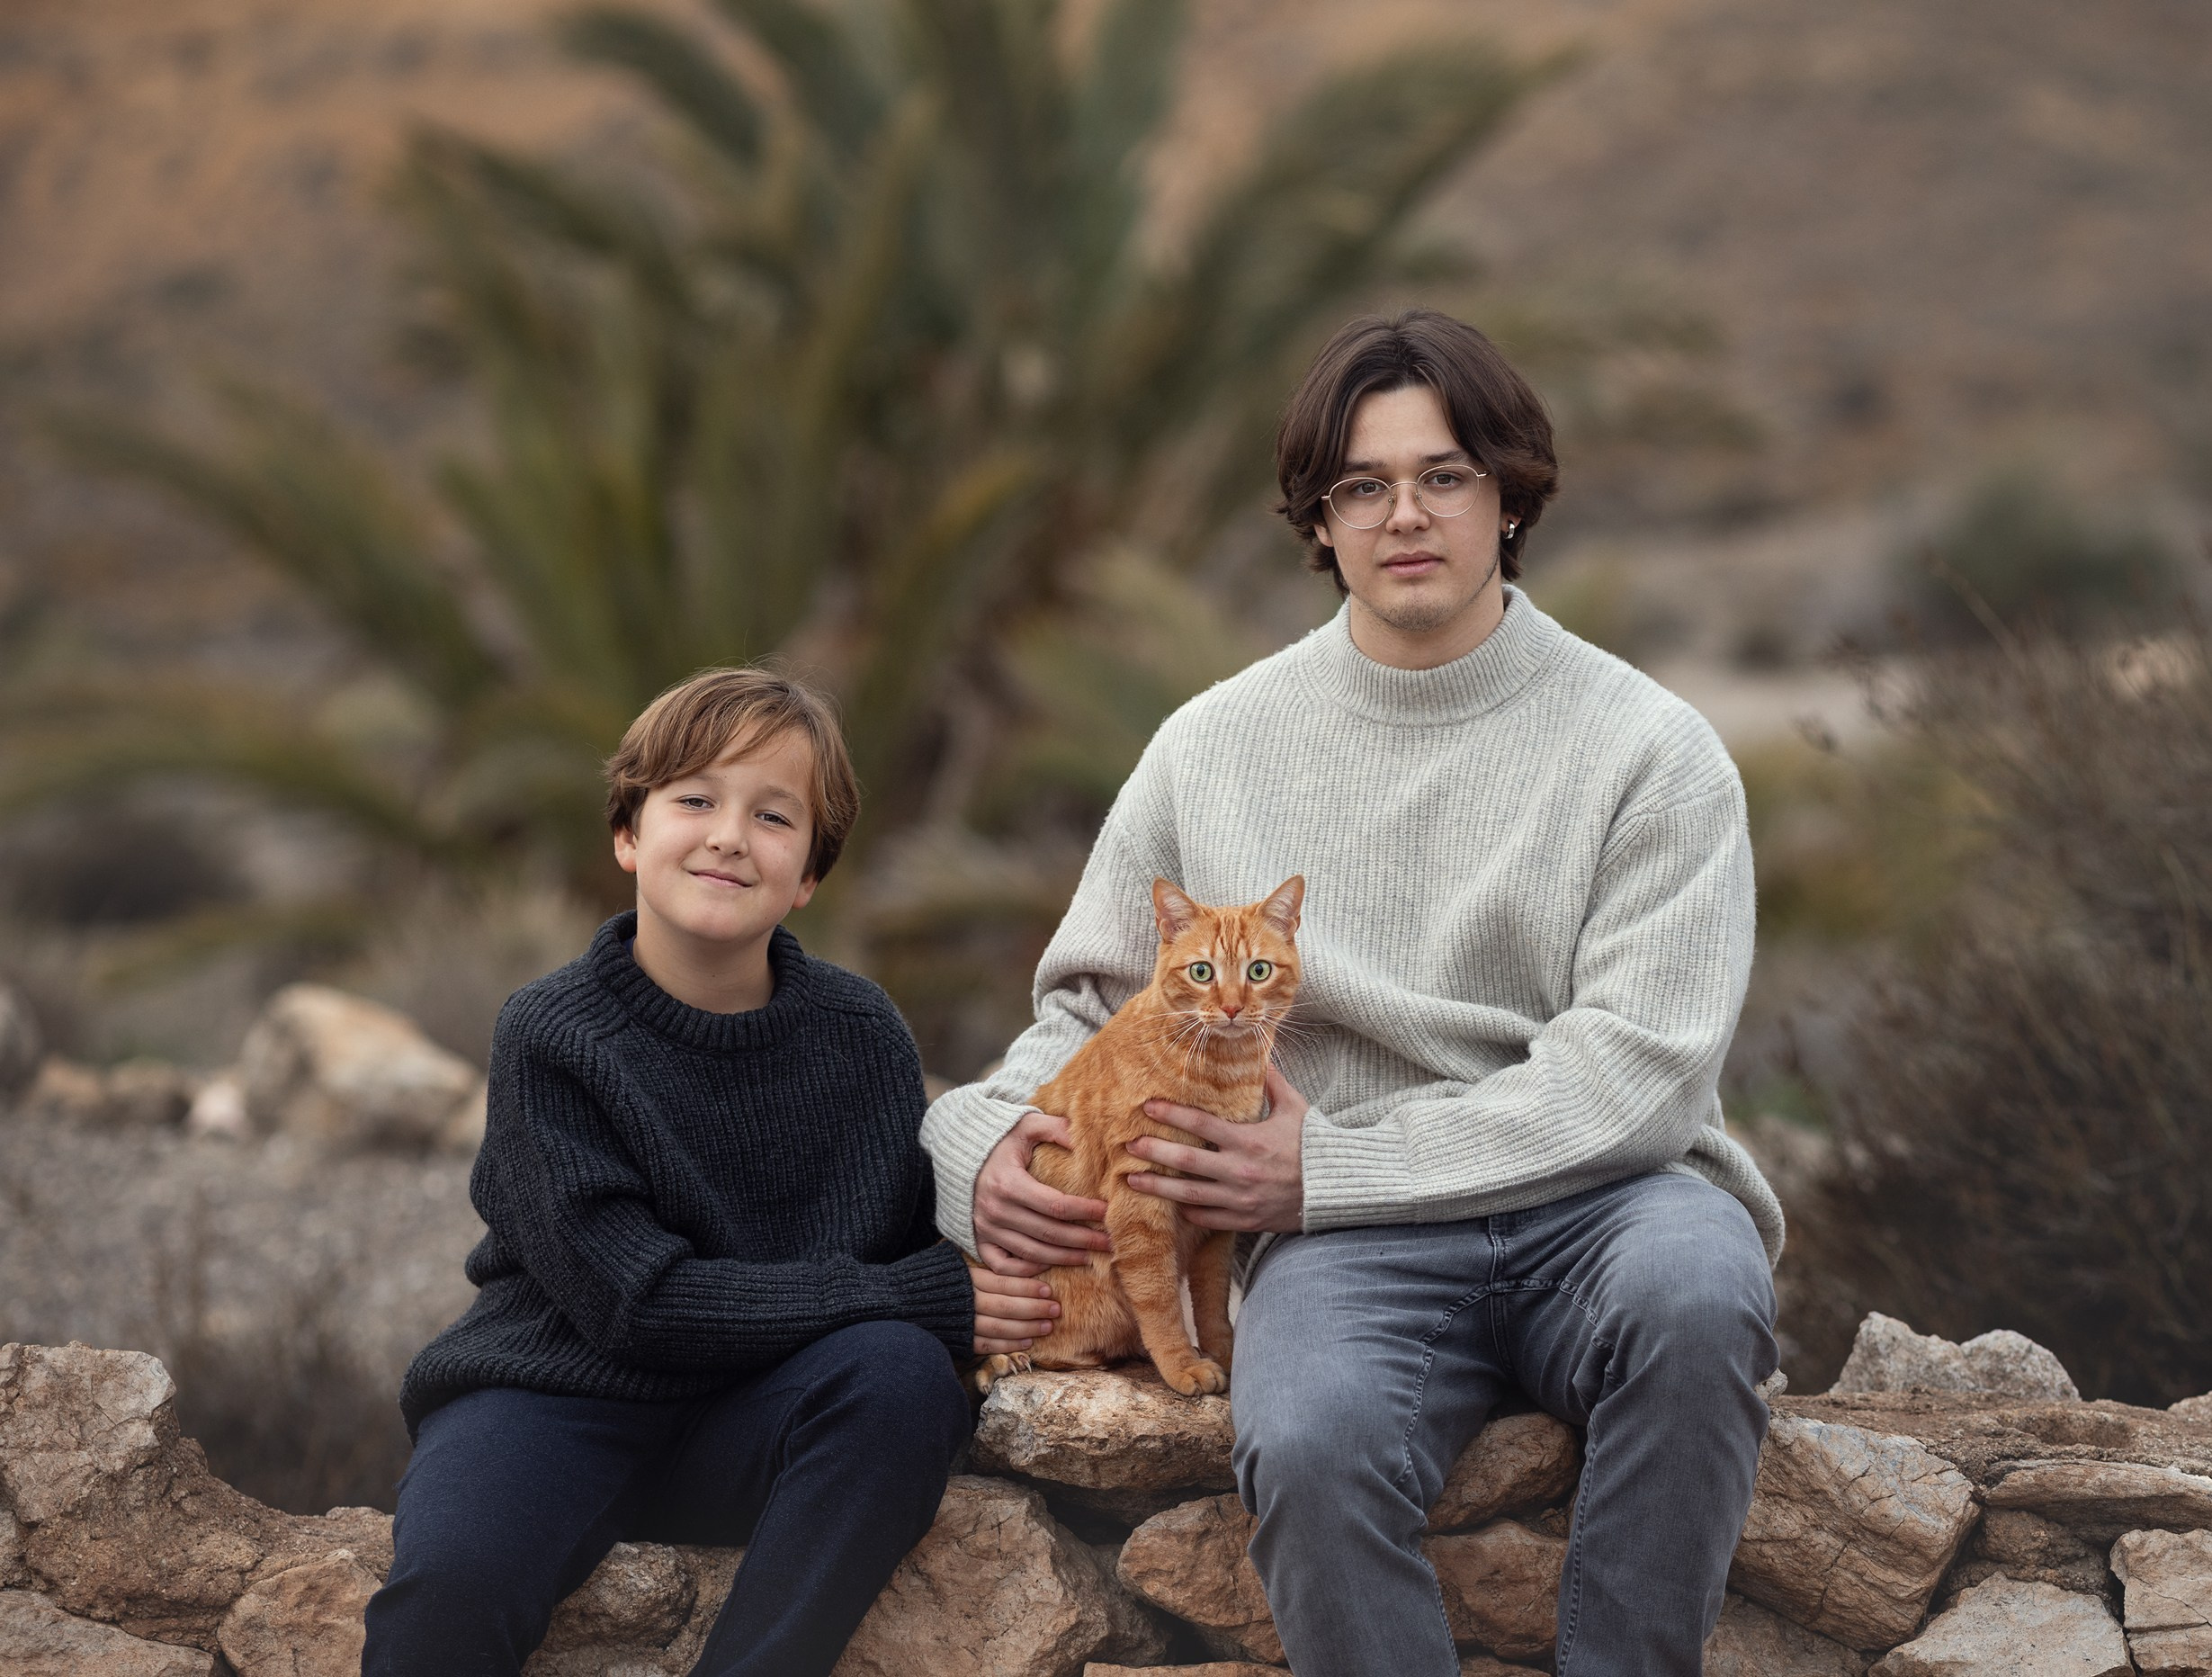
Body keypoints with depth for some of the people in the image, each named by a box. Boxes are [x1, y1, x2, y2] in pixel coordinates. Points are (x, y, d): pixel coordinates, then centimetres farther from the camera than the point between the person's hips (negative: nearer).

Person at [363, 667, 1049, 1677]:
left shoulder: (862, 1036, 0)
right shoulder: (551, 1035, -10)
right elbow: (636, 1300, -17)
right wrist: (925, 1295, -21)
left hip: (749, 1425, 4)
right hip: (553, 1396, -3)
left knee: (898, 1371, -27)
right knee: (448, 1582, -33)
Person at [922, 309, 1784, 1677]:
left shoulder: (1649, 748, 3)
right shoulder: (1216, 748, 13)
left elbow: (1631, 1072, -6)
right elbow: (1092, 1006, 21)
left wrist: (1325, 1169, -12)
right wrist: (984, 1142, -4)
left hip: (1593, 1203, -1)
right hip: (1350, 1247, 1)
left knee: (1695, 1285, -37)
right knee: (1310, 1442, -34)